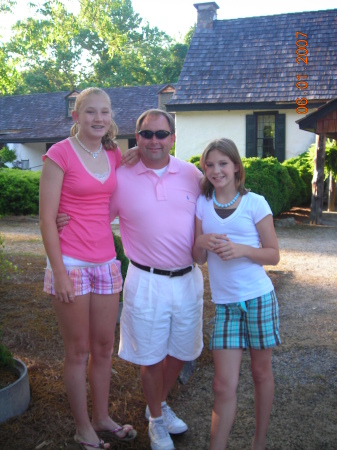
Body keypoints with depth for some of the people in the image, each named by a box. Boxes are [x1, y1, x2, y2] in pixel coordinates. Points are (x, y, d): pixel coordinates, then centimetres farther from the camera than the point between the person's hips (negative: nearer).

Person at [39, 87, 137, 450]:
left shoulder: (114, 155, 8)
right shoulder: (60, 154, -9)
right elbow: (47, 218, -11)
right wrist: (59, 273, -14)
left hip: (106, 262, 6)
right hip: (71, 264, -6)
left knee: (104, 347, 15)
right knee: (78, 351, 7)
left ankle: (102, 420, 33)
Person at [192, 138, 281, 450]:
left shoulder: (255, 203, -4)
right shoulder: (202, 204, 4)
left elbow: (274, 255, -2)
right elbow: (199, 259, 7)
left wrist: (241, 249, -19)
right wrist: (202, 242, -15)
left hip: (259, 298, -1)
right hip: (225, 304, 1)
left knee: (261, 372, 13)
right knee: (224, 385, -2)